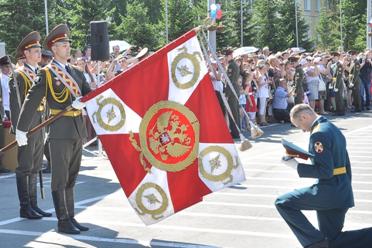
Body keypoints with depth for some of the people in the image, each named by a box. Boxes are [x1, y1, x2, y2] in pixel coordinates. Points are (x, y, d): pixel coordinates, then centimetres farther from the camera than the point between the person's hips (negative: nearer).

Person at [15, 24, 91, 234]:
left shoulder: (77, 72, 14)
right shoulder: (47, 73, -4)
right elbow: (32, 101, -7)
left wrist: (82, 103, -17)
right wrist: (21, 129, -10)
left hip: (78, 129, 6)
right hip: (60, 131, -6)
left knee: (71, 178, 12)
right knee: (60, 179, 0)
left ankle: (71, 218, 20)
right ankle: (63, 222, 4)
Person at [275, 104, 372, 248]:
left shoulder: (318, 134, -18)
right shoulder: (334, 129, 14)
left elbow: (325, 171, -24)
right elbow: (346, 165, 19)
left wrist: (296, 165, -17)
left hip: (328, 192, -10)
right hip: (343, 192, 10)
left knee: (282, 203, -1)